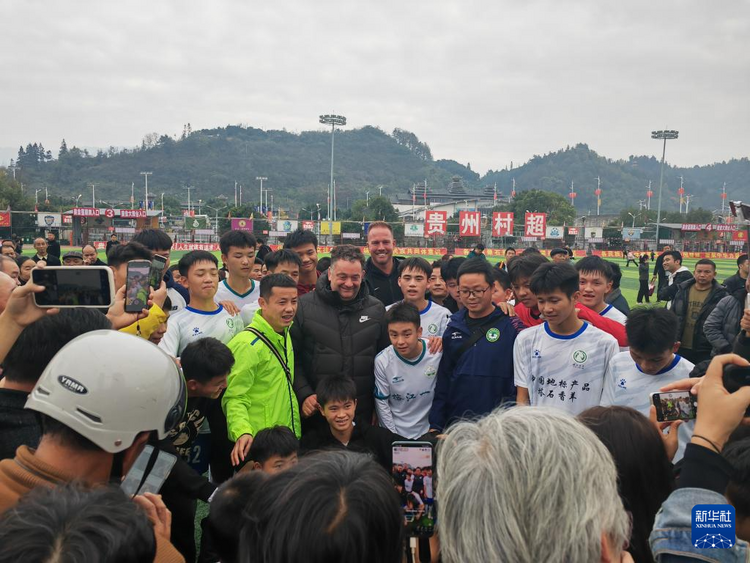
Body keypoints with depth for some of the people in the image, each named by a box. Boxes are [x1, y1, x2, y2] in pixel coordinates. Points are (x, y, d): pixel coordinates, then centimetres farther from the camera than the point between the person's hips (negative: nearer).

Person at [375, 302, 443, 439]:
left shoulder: (437, 353, -17)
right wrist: (394, 437, -7)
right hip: (395, 434, -1)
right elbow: (381, 403, -8)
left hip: (428, 432, 1)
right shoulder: (382, 361, -17)